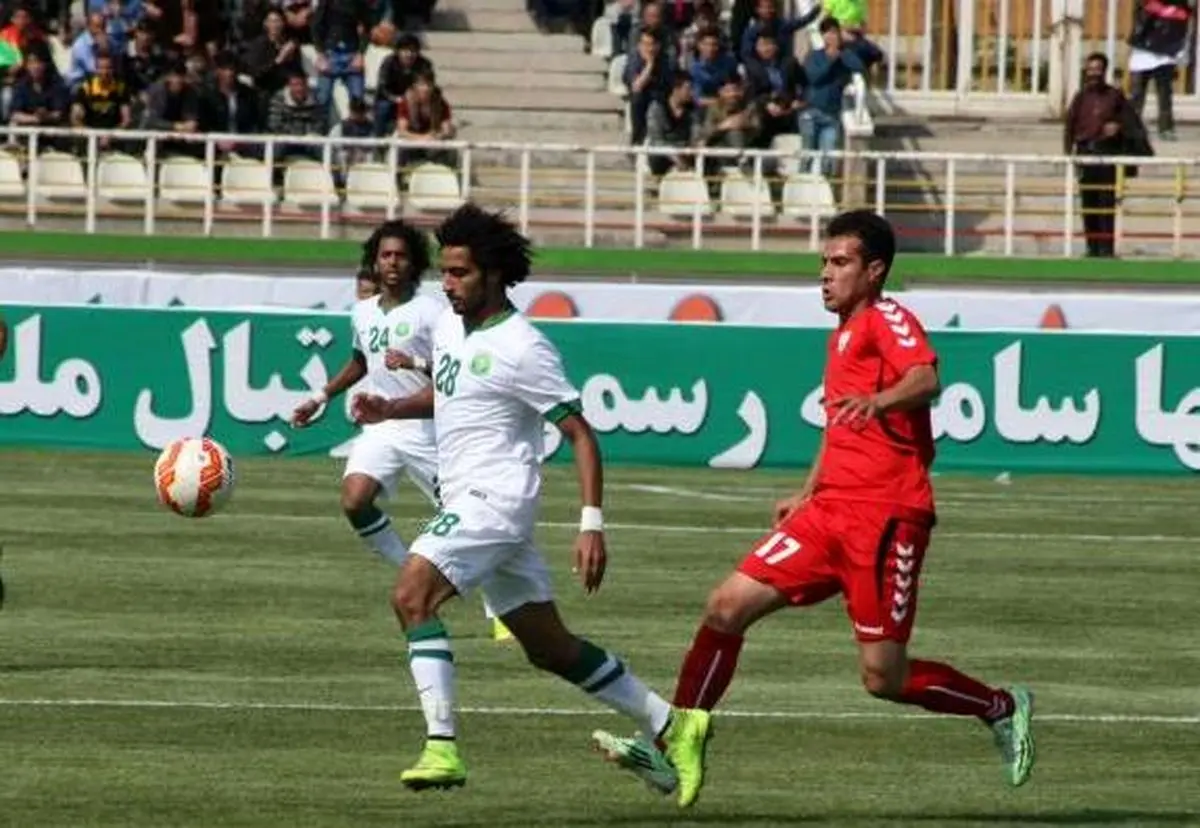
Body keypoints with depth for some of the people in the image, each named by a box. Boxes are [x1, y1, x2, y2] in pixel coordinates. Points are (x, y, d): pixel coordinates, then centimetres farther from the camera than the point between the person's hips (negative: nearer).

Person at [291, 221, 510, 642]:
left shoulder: (428, 312, -8)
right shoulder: (363, 312, 11)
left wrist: (415, 364, -27)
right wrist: (321, 398, 27)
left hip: (426, 430, -5)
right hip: (380, 429, 5)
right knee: (354, 501, -19)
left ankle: (498, 611, 11)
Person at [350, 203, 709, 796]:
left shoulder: (521, 349, -15)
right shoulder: (449, 326, 10)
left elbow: (580, 435, -13)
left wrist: (592, 524, -20)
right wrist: (389, 409, 10)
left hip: (495, 499, -9)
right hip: (468, 501, 9)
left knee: (412, 595, -24)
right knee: (549, 646, 13)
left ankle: (442, 746, -27)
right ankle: (670, 727, 22)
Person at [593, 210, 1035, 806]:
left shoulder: (885, 319, -7)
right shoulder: (843, 333, 20)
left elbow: (926, 379, -28)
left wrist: (879, 400, -47)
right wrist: (808, 493, 34)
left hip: (885, 516, -8)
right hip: (832, 511, 9)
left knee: (883, 679, -7)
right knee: (727, 607, -3)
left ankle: (1002, 709, 16)